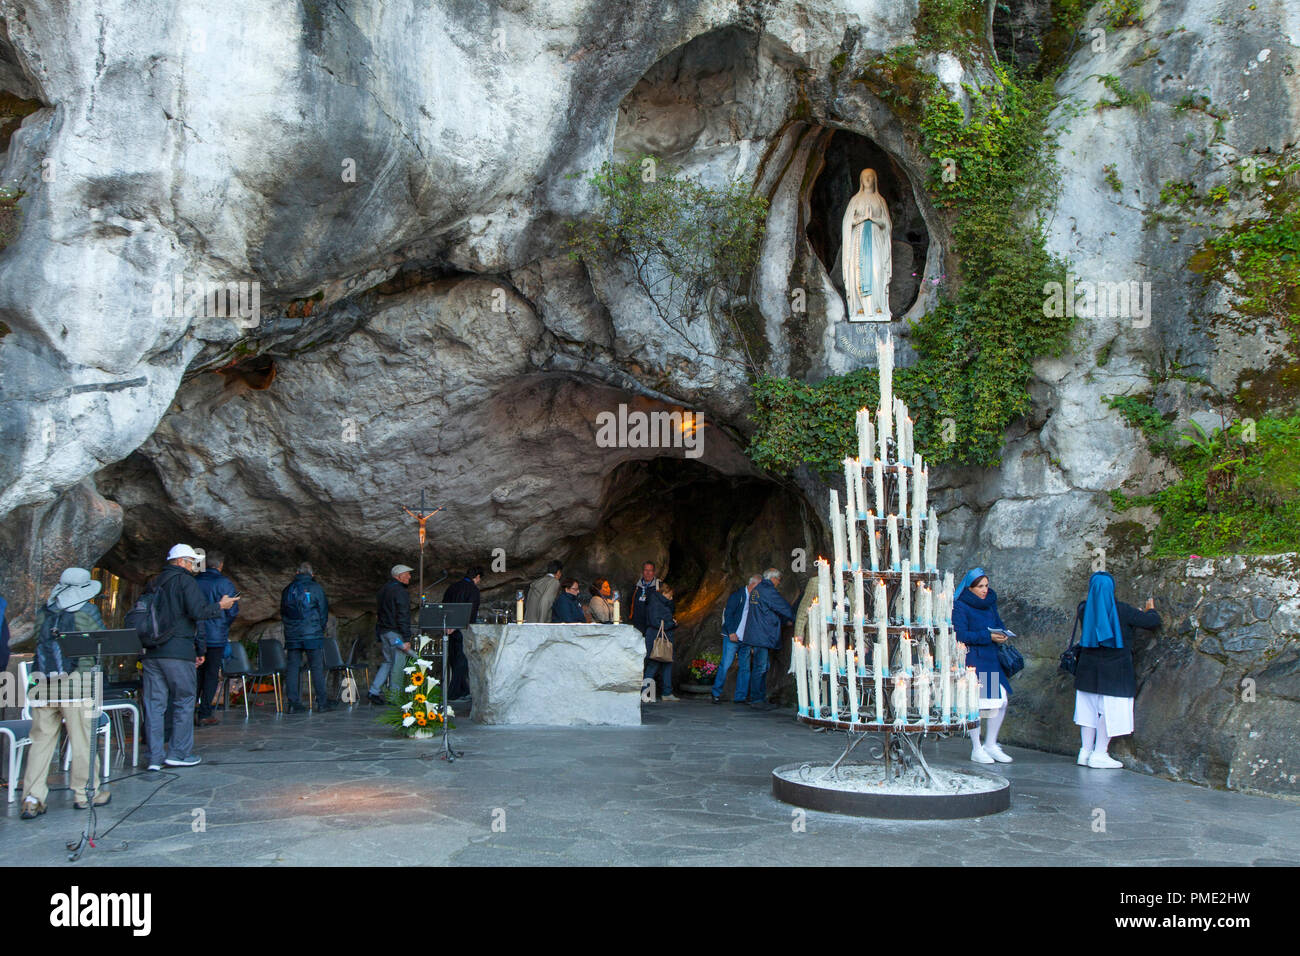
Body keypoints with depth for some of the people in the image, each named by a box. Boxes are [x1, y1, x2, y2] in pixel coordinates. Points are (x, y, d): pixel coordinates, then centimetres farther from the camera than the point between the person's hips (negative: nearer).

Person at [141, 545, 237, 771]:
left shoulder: (154, 583, 18)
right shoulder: (185, 581, -4)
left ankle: (155, 757, 5)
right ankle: (179, 753, 5)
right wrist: (220, 606, 0)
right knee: (184, 701, 4)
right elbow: (198, 611, -16)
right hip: (177, 652, -6)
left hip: (151, 652, 7)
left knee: (154, 703, 5)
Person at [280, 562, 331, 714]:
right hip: (313, 635, -4)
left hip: (292, 635, 4)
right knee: (317, 667, 0)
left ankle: (293, 703, 1)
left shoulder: (287, 589, 11)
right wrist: (321, 629, 13)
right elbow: (324, 611, 0)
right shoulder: (316, 588, -2)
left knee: (292, 668, 4)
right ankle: (321, 702, 1)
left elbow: (283, 613, 17)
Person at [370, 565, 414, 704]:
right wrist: (406, 639, -18)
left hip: (382, 630, 9)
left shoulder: (384, 588, 13)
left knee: (388, 662, 18)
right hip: (395, 633, -9)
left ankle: (374, 691, 12)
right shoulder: (401, 592, -15)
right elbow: (403, 617, -19)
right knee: (398, 665, -1)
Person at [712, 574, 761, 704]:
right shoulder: (738, 594, -5)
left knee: (744, 668, 3)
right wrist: (731, 632, -16)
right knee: (725, 665, -7)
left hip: (746, 639, 6)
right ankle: (716, 694, 3)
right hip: (733, 637, -6)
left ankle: (739, 697, 9)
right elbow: (728, 613, -9)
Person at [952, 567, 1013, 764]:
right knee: (976, 702, -5)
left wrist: (1002, 633, -4)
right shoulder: (960, 606, -8)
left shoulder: (990, 603, 14)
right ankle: (976, 749, 7)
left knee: (1002, 699, 4)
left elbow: (998, 623, 20)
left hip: (990, 658, 7)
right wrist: (988, 636, -19)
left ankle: (991, 744, 18)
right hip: (970, 658, -7)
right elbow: (961, 635, -14)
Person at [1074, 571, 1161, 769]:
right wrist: (1150, 610, 15)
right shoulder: (1122, 610, -13)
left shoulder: (1085, 609, -2)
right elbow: (1153, 621, -9)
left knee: (1089, 707, 12)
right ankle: (1099, 754, 0)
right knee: (1110, 708, 1)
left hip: (1089, 666, 5)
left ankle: (1086, 751, 14)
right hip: (1114, 669, -5)